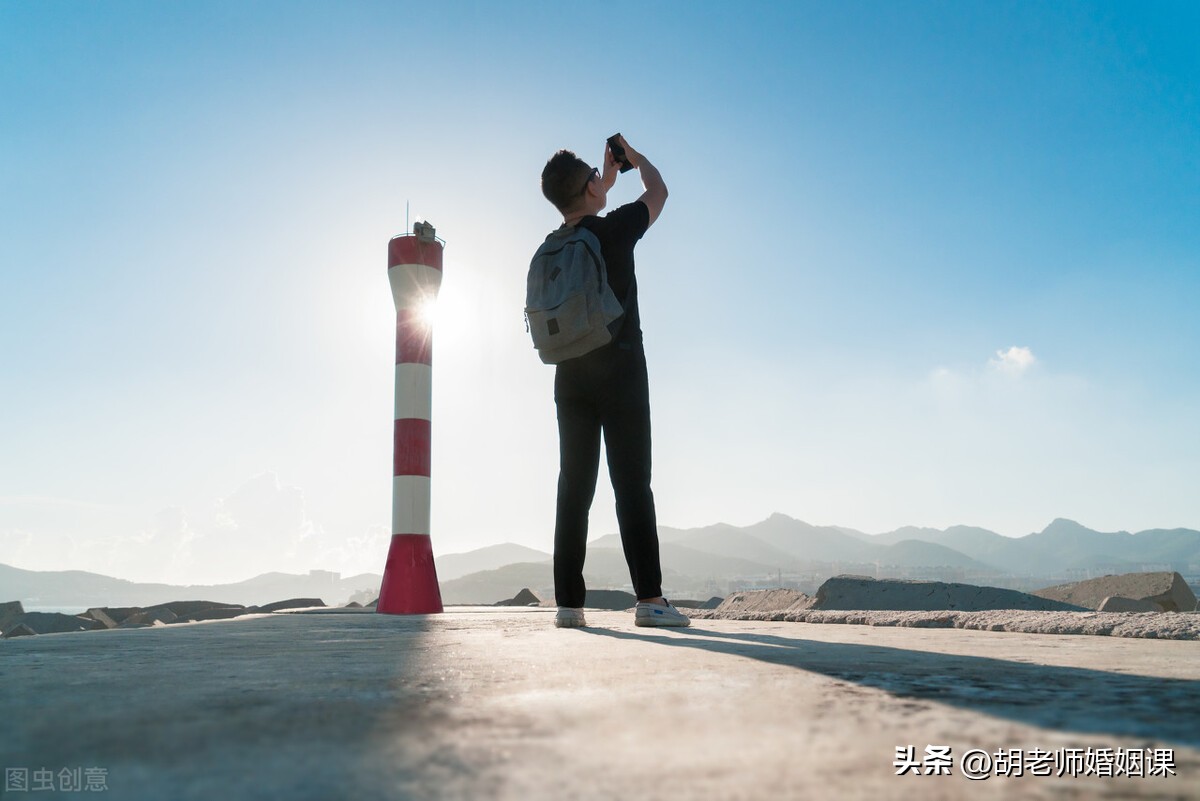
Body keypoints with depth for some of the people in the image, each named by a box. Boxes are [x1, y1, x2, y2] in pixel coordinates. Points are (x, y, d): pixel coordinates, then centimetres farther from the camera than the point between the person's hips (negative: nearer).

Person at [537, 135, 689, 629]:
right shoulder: (615, 230, -6)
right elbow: (657, 193, 13)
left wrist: (609, 176, 43)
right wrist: (635, 158, 31)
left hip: (570, 378, 5)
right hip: (619, 370, -5)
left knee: (574, 487, 4)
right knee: (632, 484, -6)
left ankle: (569, 602, 4)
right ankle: (649, 598, -7)